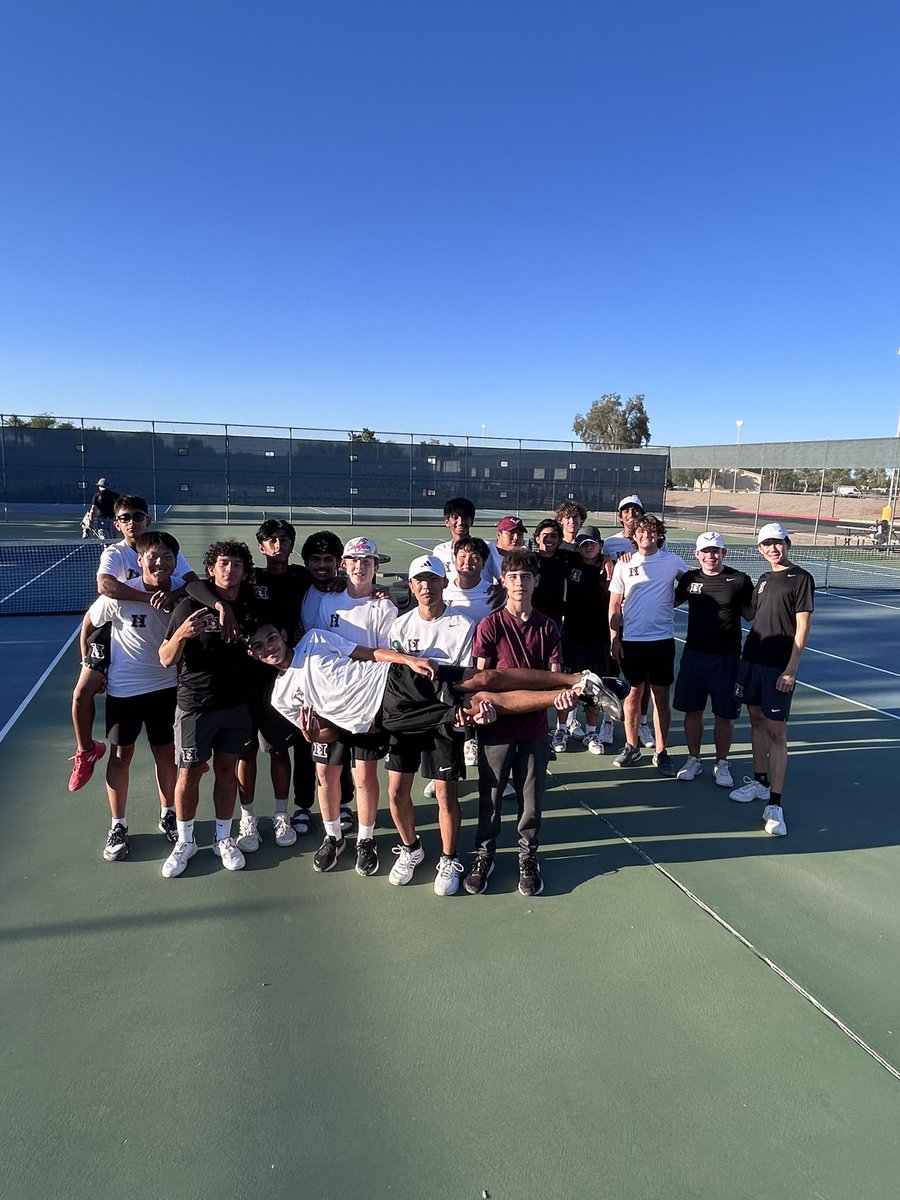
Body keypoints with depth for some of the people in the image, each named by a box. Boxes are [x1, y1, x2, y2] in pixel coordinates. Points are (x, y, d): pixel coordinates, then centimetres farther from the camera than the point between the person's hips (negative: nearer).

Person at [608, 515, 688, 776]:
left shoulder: (672, 562, 0)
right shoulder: (624, 565, 3)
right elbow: (615, 606, 5)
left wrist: (672, 600, -1)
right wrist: (614, 639, 0)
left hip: (662, 640, 0)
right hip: (631, 640, 1)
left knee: (661, 698, 4)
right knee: (633, 694, 10)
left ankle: (661, 752, 15)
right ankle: (631, 747, 23)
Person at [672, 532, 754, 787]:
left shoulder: (740, 580, -4)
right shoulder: (689, 578, 4)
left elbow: (751, 614, 5)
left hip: (726, 658, -2)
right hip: (694, 654, 3)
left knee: (724, 715, 6)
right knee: (692, 711, 9)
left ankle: (721, 765, 23)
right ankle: (693, 760, 25)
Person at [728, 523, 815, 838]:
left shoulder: (801, 578, -6)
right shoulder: (763, 579, 13)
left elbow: (802, 627, -10)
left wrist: (791, 670, -15)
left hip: (780, 668, -6)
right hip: (752, 660, 6)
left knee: (776, 732, -6)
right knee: (757, 721, 13)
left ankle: (775, 804, -3)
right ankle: (760, 782, 27)